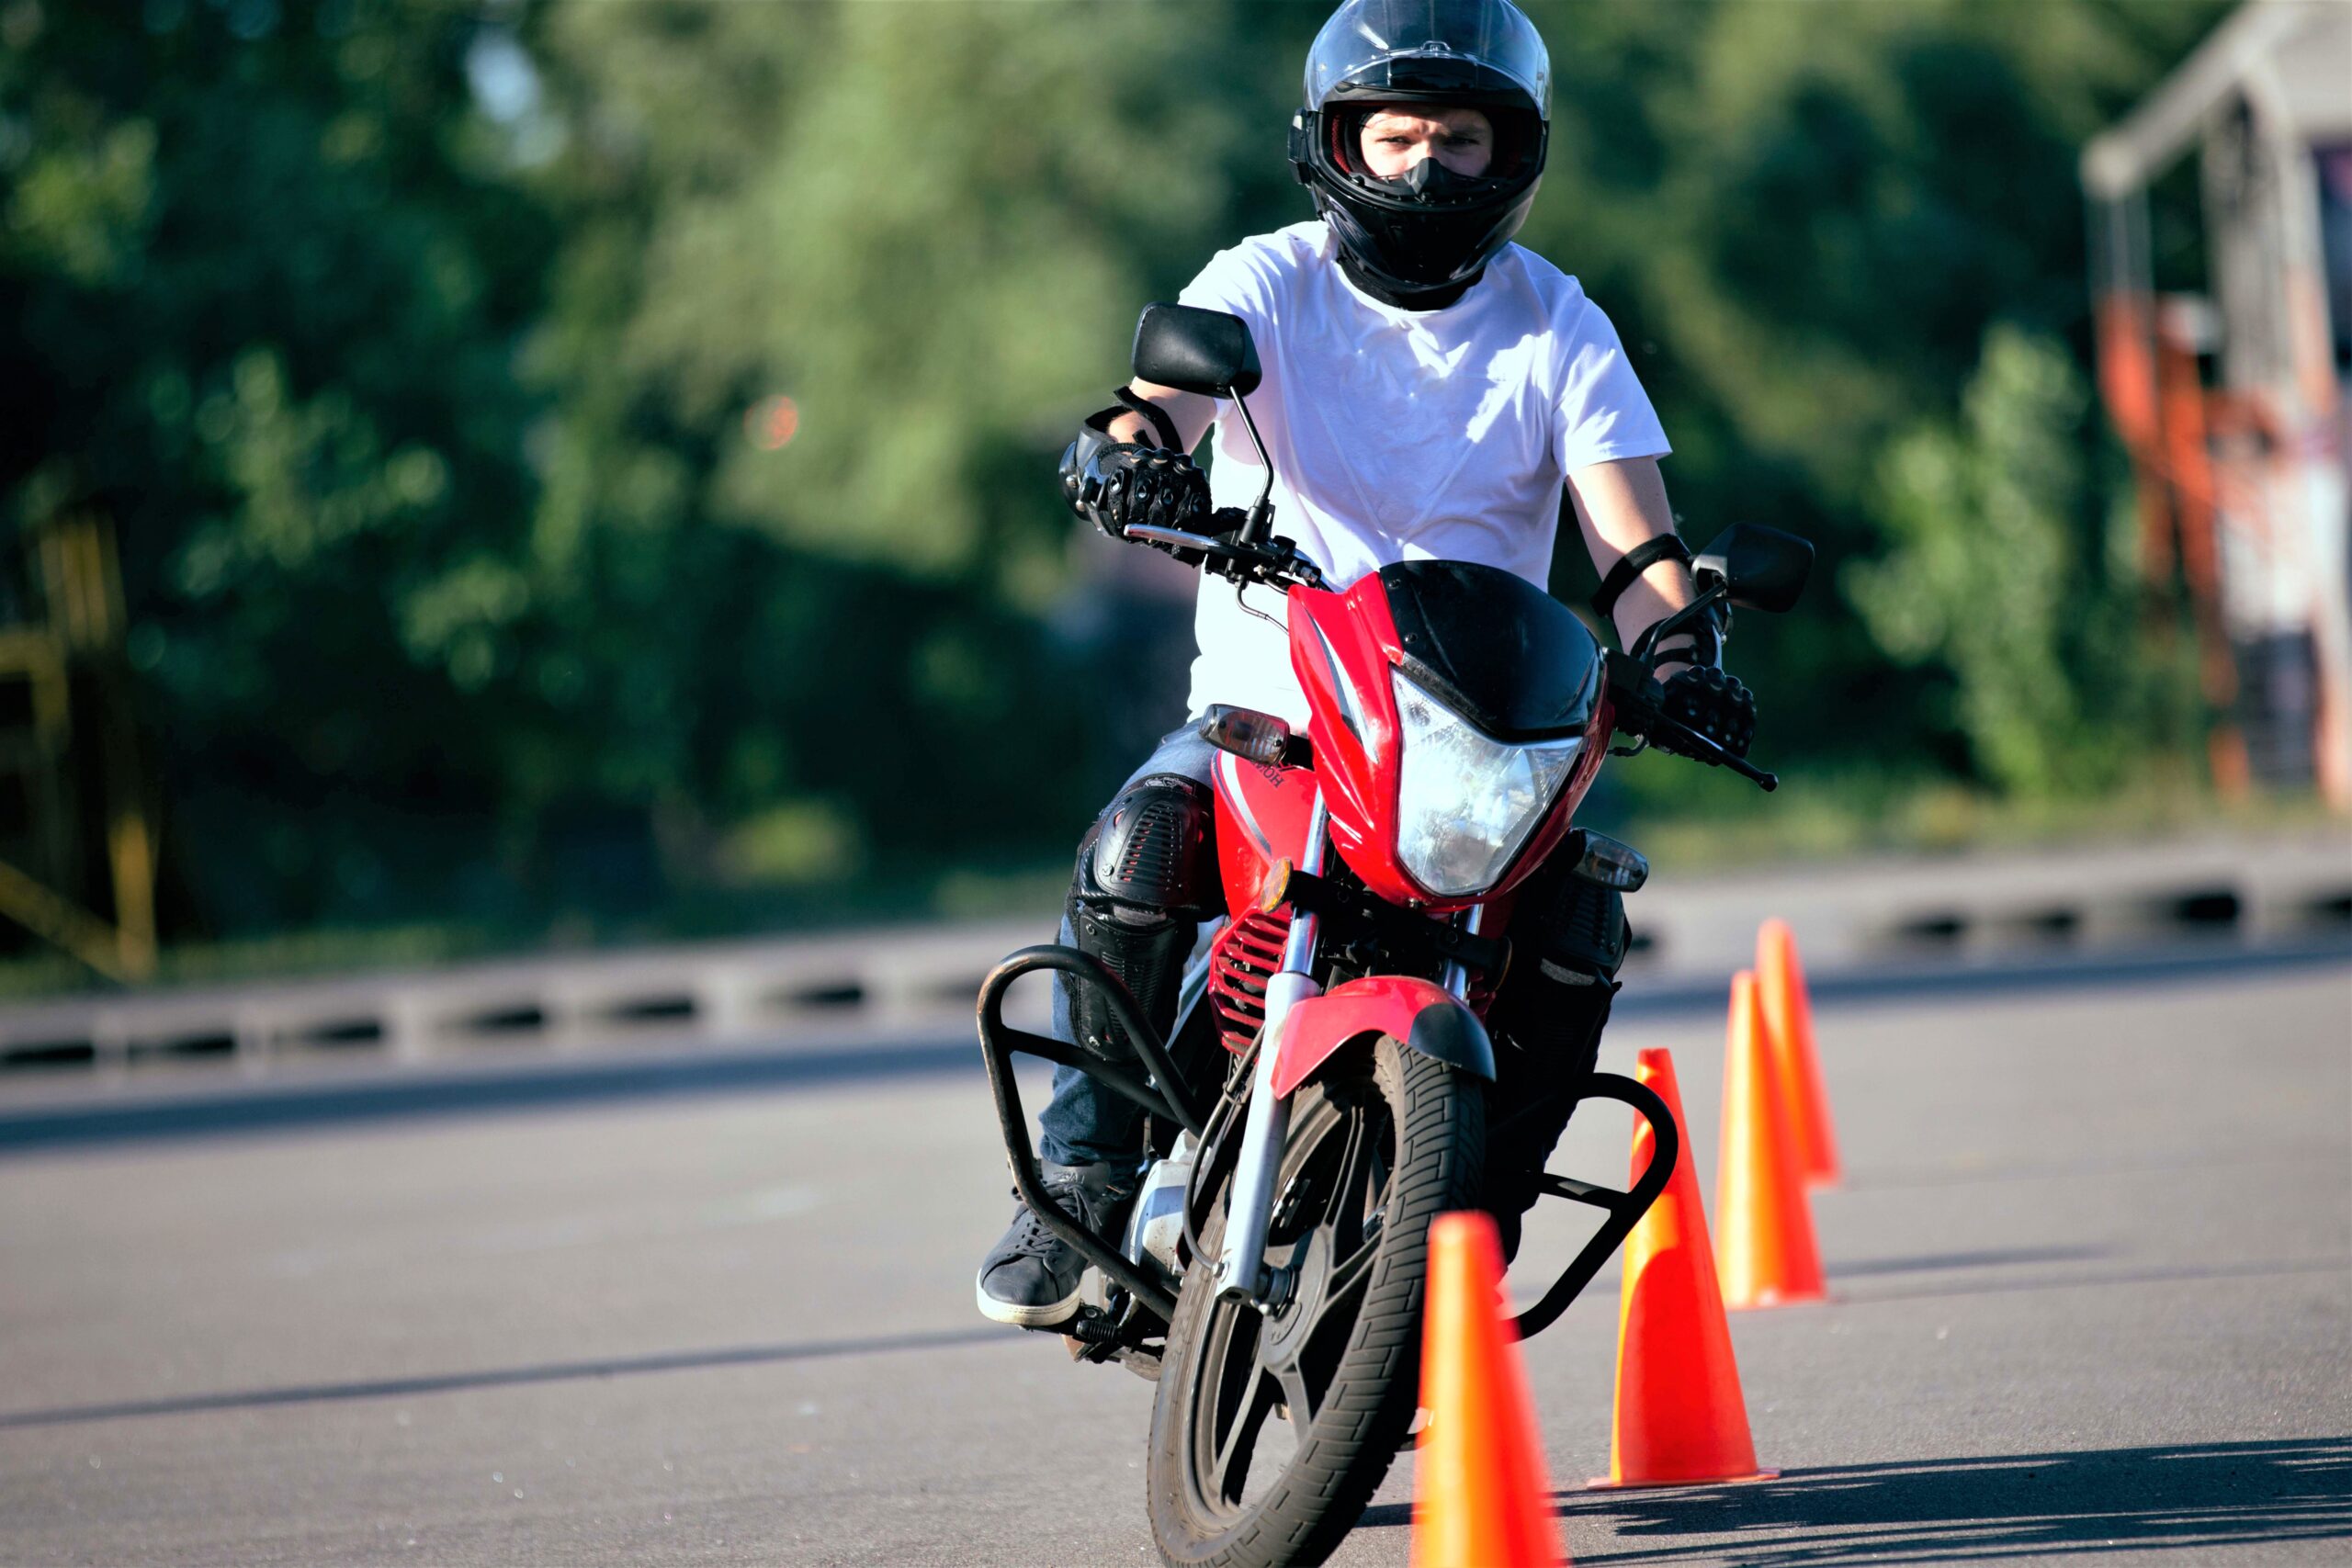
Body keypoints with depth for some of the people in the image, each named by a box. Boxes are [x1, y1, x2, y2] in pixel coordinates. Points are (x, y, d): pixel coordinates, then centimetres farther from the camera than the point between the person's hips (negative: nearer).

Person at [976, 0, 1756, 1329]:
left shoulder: (1559, 327, 4)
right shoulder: (1267, 282, 0)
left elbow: (1631, 533, -5)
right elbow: (1172, 388, -19)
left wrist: (1680, 652, -26)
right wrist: (1124, 447, -44)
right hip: (1263, 701, -1)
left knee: (1577, 931, -24)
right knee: (1136, 853, -30)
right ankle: (1085, 1178, -15)